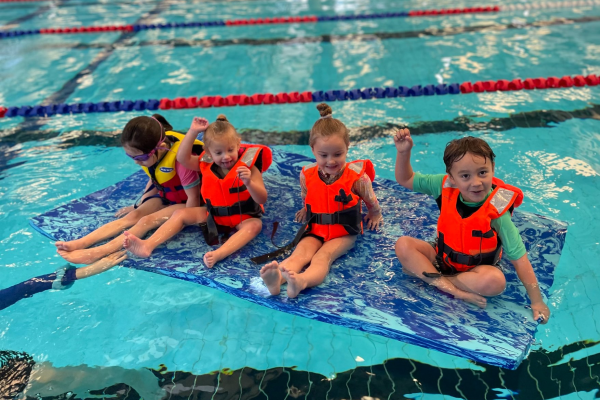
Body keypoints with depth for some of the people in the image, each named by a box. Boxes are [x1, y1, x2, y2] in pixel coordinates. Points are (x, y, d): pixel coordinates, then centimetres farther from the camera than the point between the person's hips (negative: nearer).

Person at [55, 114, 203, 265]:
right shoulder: (151, 149, -10)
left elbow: (194, 198, -23)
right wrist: (139, 205, 12)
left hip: (185, 202, -6)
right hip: (165, 196, 7)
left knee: (147, 221, -27)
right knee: (133, 216, -16)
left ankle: (99, 253, -38)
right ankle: (79, 243, -28)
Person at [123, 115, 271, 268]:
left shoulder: (249, 168, -15)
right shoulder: (207, 164, 0)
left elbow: (262, 200, -21)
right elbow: (182, 159, -10)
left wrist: (249, 183, -41)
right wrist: (193, 132, -16)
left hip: (242, 217, -5)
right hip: (214, 214, 5)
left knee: (255, 225, -37)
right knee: (181, 213, -7)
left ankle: (218, 254, -60)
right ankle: (147, 245, -22)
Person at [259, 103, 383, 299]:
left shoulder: (357, 176, -12)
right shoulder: (306, 175, -4)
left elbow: (371, 201, 8)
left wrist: (375, 215, 24)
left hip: (344, 233, -2)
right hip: (315, 230, 3)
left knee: (323, 257, -32)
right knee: (300, 253, -28)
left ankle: (302, 281, -62)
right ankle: (277, 279, -57)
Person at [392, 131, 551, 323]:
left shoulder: (497, 211, -25)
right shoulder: (445, 186, -16)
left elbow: (519, 258, -22)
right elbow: (405, 180, -5)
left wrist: (536, 300, -22)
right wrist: (403, 152, -23)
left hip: (477, 268, -3)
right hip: (443, 257, 3)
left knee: (495, 282, -36)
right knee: (403, 244, -20)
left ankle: (424, 271, -24)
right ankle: (455, 290, -28)